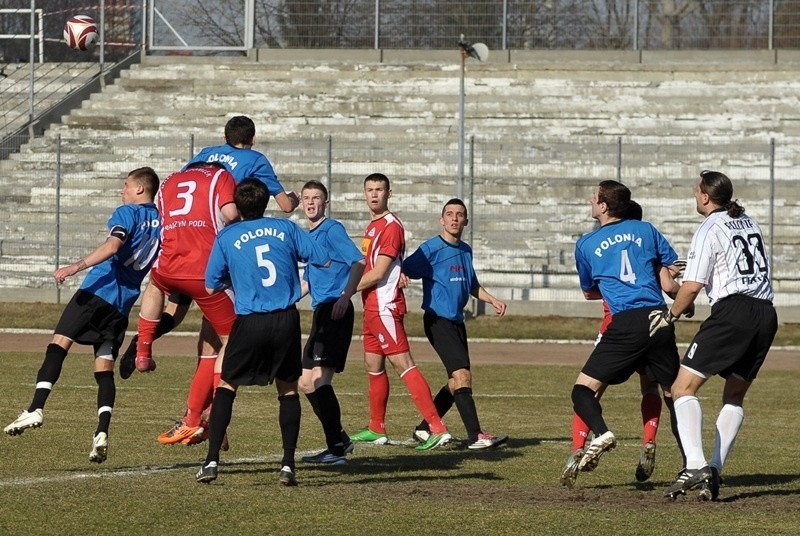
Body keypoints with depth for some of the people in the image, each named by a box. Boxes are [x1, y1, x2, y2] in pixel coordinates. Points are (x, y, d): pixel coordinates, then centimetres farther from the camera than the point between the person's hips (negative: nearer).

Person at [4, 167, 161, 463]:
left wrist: (77, 266, -25)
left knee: (59, 344, -8)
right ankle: (102, 433, -10)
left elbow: (112, 246, -19)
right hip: (123, 304, 6)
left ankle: (36, 408, -23)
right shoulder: (160, 222, 18)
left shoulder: (127, 213, -2)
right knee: (105, 368, 6)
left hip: (99, 290, -6)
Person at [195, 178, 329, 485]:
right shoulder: (285, 228, 5)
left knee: (227, 386, 12)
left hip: (250, 322, -1)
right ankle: (288, 465, 5)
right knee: (288, 389, 15)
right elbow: (324, 260, 7)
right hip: (286, 319, 1)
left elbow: (211, 287, 5)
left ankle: (212, 461, 2)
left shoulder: (226, 237, 3)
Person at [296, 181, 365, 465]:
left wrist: (345, 296, -28)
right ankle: (339, 440, 21)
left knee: (319, 377, -18)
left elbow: (358, 262, -18)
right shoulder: (308, 236, 21)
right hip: (321, 312, 10)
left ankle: (337, 448, -19)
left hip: (335, 310, -10)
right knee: (307, 382, 12)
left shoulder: (331, 229, -6)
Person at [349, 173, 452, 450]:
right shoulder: (372, 226, 18)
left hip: (385, 306, -10)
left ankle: (438, 429, -21)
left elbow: (378, 273, -16)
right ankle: (376, 429, 27)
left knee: (403, 364, -15)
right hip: (372, 307, 10)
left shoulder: (391, 226, -13)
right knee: (373, 366, 16)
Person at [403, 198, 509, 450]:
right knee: (462, 375, -18)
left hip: (457, 322, 8)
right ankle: (475, 436, -20)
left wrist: (492, 300, 17)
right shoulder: (431, 249, -8)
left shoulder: (465, 250, 14)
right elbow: (403, 271, -12)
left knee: (457, 382, 9)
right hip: (438, 321, -8)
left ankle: (425, 429, 21)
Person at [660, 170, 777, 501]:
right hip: (766, 314, 8)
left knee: (684, 387, -6)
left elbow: (692, 286, -8)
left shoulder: (709, 229, -2)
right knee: (735, 397, 17)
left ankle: (695, 467, -22)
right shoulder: (750, 223, 20)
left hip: (733, 312, -8)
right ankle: (714, 473, 7)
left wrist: (671, 316, 10)